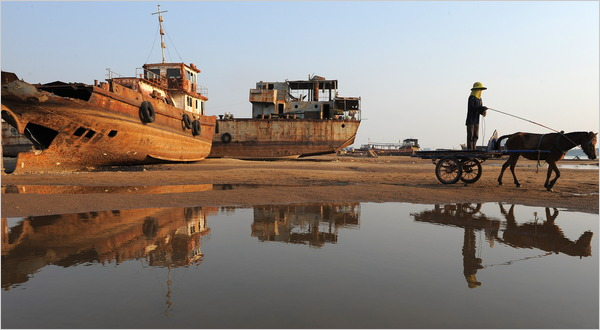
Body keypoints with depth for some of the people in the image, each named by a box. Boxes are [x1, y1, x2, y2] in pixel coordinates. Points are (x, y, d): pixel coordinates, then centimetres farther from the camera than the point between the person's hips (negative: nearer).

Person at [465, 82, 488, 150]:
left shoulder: (479, 99, 16)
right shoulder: (472, 97, -8)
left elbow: (479, 109, 14)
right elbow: (471, 108, -20)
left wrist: (483, 112, -8)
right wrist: (481, 108, -24)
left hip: (476, 120, 8)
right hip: (470, 120, -8)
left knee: (476, 136, 8)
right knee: (470, 136, -8)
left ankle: (473, 149, 13)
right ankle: (469, 149, -7)